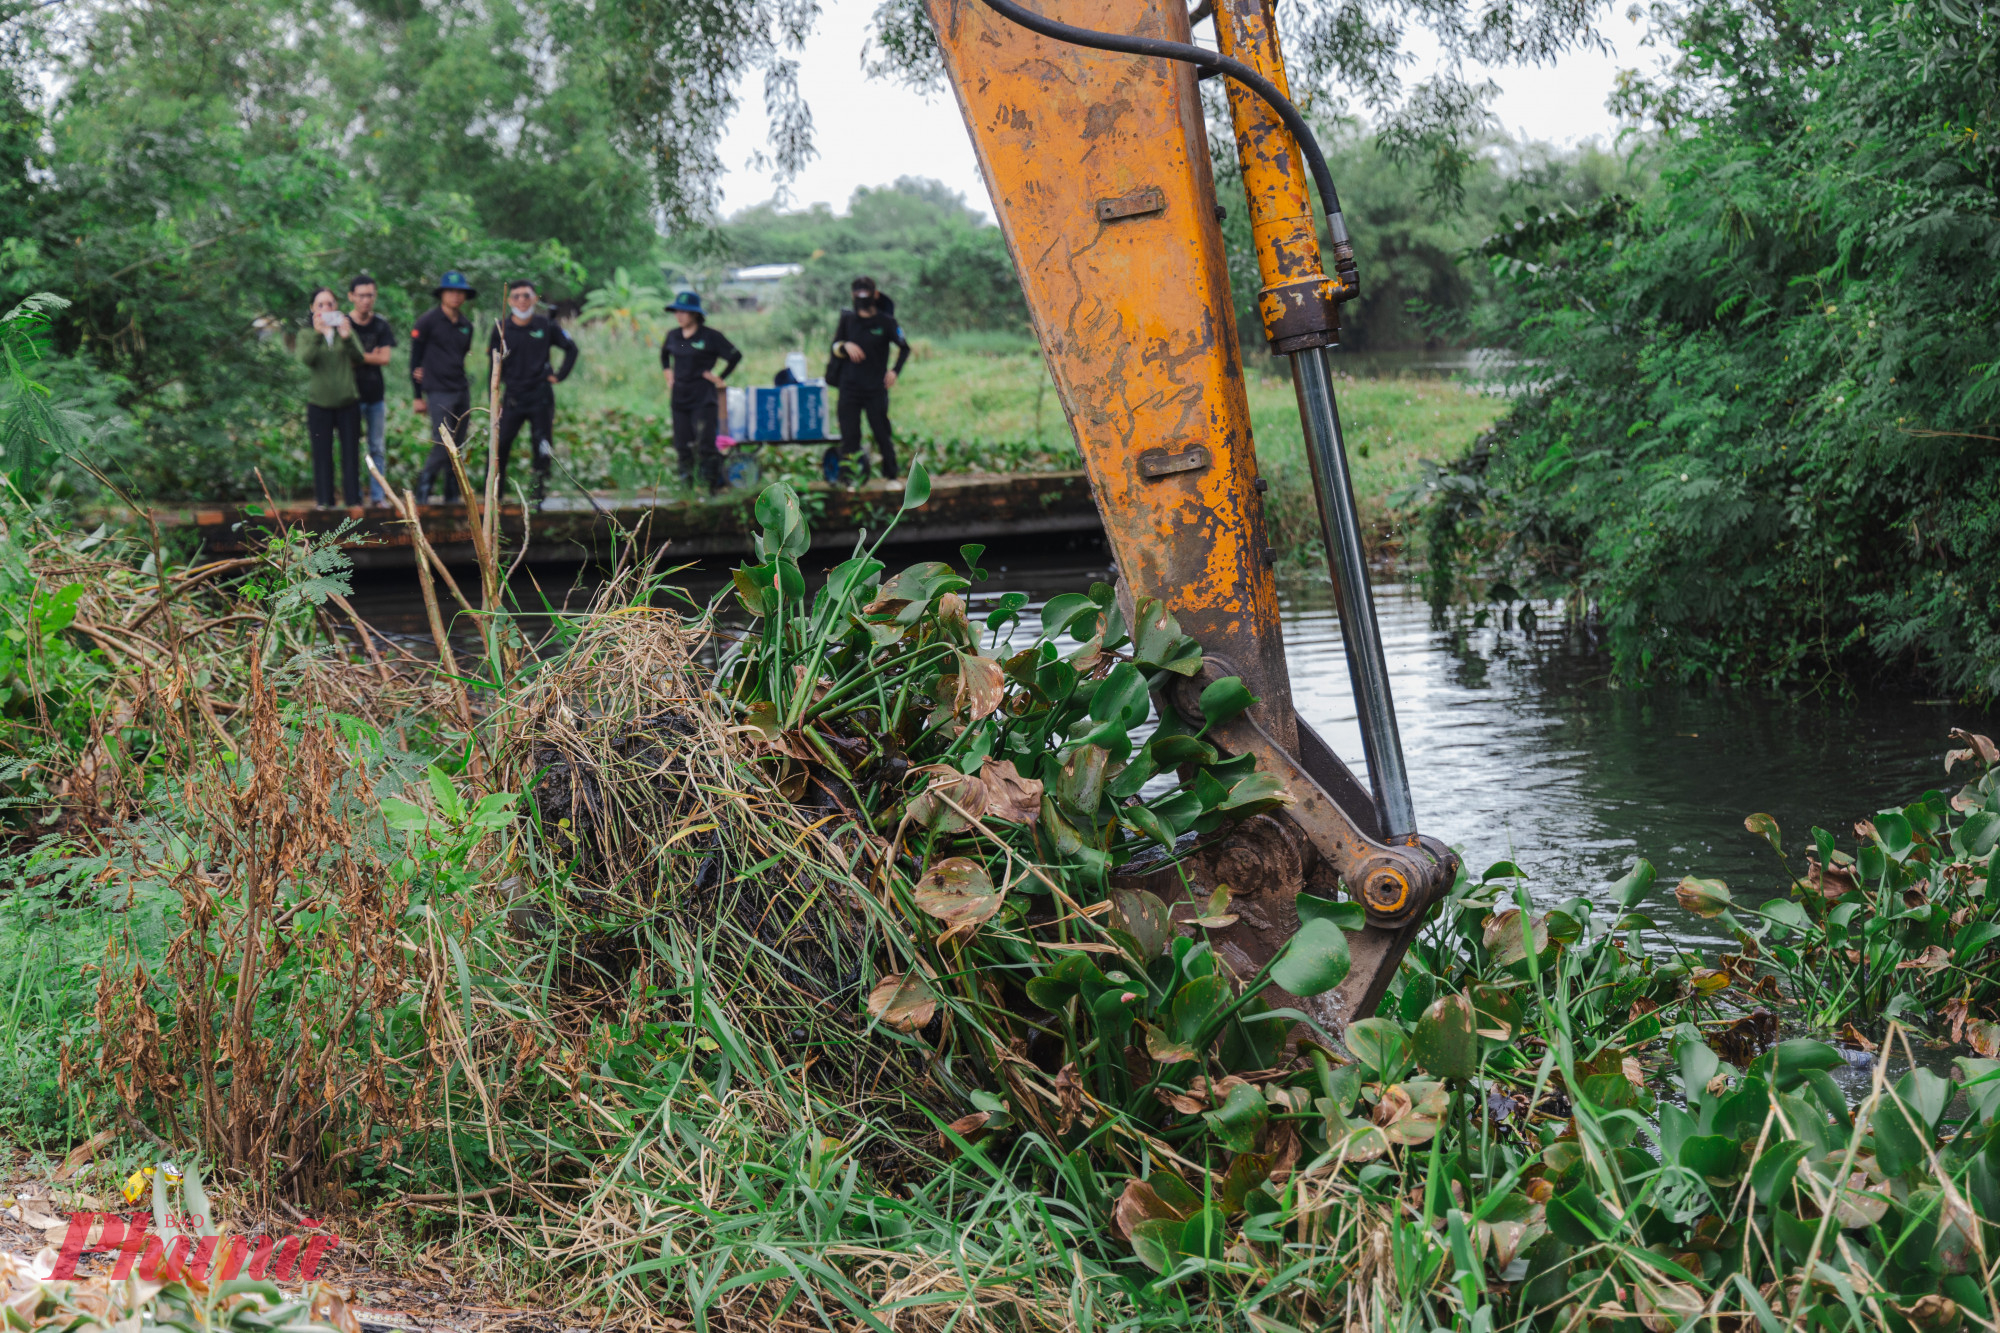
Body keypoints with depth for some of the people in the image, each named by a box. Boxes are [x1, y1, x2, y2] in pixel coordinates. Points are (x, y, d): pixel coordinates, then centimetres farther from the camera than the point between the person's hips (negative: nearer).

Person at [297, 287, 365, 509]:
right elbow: (305, 358, -15)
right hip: (319, 403, 0)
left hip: (347, 401, 0)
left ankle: (353, 498, 3)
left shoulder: (346, 330, 8)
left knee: (351, 453, -1)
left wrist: (346, 338, -29)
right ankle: (325, 500, 5)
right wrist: (317, 335, -30)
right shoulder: (307, 335, 6)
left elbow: (359, 358, -10)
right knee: (322, 454, 1)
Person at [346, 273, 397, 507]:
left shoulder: (381, 325, 7)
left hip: (376, 396, 3)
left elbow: (385, 358, -3)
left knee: (378, 448, 4)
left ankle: (378, 495, 9)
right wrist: (371, 357, -8)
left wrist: (358, 356, -10)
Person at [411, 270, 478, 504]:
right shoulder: (428, 321, -4)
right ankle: (423, 489, 3)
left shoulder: (466, 326, 12)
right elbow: (416, 359, -3)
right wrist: (418, 396, -4)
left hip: (462, 392, 6)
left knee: (458, 449, 5)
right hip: (439, 394, -6)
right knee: (443, 447, -12)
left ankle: (452, 497, 12)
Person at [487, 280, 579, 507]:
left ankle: (539, 495, 12)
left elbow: (571, 349, 15)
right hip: (513, 398, 0)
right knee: (500, 444, -6)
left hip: (541, 397, 0)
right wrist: (494, 401, 2)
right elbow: (495, 369, 6)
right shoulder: (501, 329, 1)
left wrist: (560, 375, 6)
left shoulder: (546, 325, 1)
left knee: (542, 449, 1)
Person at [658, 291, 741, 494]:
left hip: (703, 396, -5)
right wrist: (668, 373, 17)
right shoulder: (673, 335, 8)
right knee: (682, 444, 5)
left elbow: (735, 355, -1)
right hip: (679, 396, 5)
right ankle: (686, 482, 14)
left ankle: (717, 483, -2)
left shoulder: (710, 336, -8)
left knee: (705, 443, -12)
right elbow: (664, 353, 31)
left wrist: (720, 378, -3)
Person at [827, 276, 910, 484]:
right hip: (849, 387, 2)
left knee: (882, 433, 1)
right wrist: (845, 346, -12)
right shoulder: (847, 319, 7)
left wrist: (895, 370, -5)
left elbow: (904, 348, 8)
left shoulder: (886, 322, -1)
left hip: (876, 388, -2)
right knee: (849, 435, -1)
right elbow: (835, 347, 11)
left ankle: (891, 476, 11)